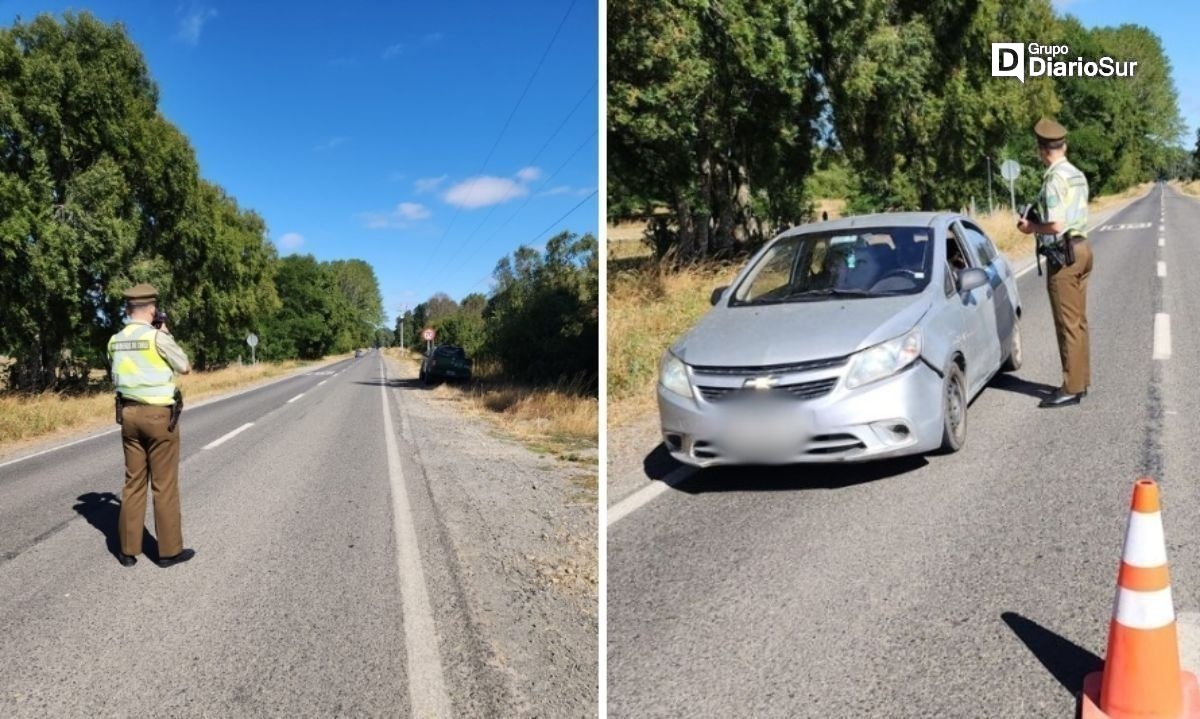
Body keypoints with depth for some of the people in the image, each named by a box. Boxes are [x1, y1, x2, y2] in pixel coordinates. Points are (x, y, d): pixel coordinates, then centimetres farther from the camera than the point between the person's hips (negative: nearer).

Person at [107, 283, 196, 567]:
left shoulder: (115, 340, 4)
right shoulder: (157, 337, -15)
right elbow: (185, 367, -4)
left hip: (128, 414, 6)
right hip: (159, 415, -6)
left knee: (134, 482, 13)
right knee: (165, 485, 2)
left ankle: (129, 549, 17)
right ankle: (169, 550, 9)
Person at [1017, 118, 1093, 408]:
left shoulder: (1054, 179, -17)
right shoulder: (1077, 175, 11)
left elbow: (1056, 225, -23)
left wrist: (1031, 227, -6)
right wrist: (1040, 223, 16)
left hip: (1063, 254, -9)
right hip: (1080, 248, 9)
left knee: (1067, 323, -5)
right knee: (1078, 320, 14)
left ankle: (1072, 388, 0)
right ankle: (1080, 380, 22)